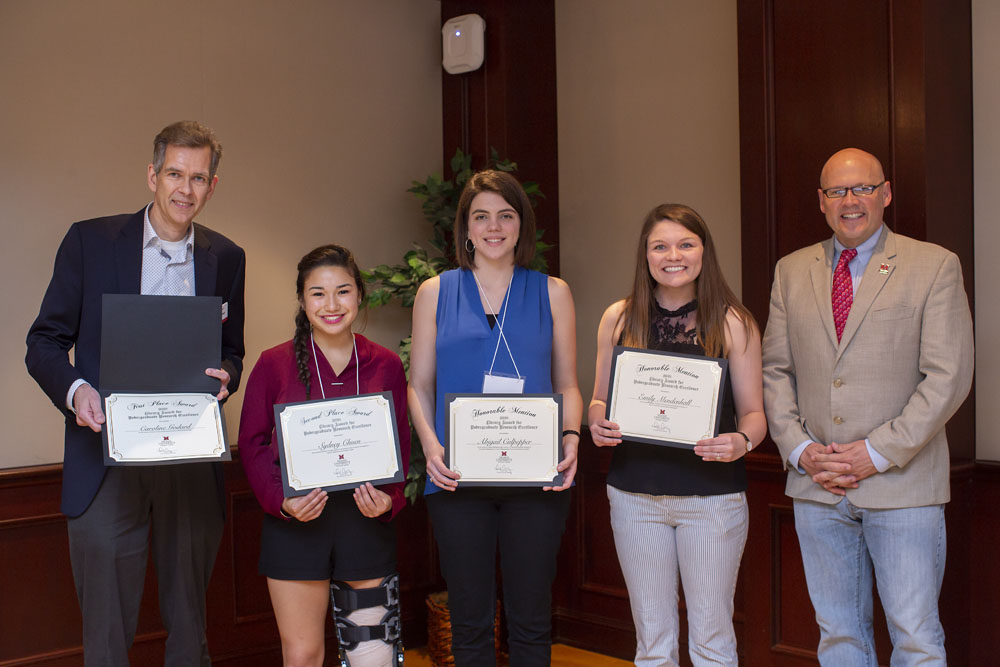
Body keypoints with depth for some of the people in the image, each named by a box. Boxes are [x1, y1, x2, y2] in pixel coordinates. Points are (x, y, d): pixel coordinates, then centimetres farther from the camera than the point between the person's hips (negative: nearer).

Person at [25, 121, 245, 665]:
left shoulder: (227, 258, 9)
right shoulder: (91, 241, 1)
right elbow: (44, 343, 2)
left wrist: (224, 375, -8)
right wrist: (76, 390, -18)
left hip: (193, 462, 2)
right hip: (108, 461, -2)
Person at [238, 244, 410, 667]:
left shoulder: (386, 366, 6)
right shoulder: (274, 364, 1)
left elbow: (400, 445, 8)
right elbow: (253, 444, 1)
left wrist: (389, 499, -10)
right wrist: (280, 500, -14)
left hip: (367, 523, 1)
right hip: (295, 524, -1)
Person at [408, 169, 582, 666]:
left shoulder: (551, 293, 9)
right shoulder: (435, 293, 9)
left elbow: (567, 383, 10)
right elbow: (419, 384, 8)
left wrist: (571, 438, -9)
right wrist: (430, 444, -10)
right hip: (458, 477, 0)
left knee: (530, 619, 7)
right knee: (469, 619, 8)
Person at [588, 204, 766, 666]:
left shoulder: (733, 322, 0)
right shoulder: (619, 319, 6)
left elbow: (753, 412, 2)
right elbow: (599, 399, 14)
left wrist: (742, 441, -19)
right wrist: (597, 423, -8)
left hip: (712, 493, -2)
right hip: (635, 493, 2)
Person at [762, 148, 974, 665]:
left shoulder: (934, 266, -1)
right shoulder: (792, 271, 11)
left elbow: (948, 376, -7)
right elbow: (776, 371, 10)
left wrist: (878, 453, -13)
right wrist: (800, 449, -4)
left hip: (902, 483, -3)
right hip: (816, 487, 4)